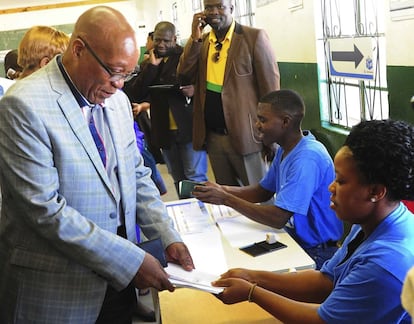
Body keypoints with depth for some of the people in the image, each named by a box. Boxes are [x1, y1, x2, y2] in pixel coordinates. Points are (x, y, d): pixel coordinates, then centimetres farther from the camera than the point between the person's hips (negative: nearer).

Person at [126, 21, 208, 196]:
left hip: (189, 127, -5)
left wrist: (195, 89, -21)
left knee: (195, 177, -5)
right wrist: (152, 66, -7)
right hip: (164, 130, 5)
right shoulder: (147, 64, 11)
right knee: (178, 179, 13)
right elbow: (134, 92, -1)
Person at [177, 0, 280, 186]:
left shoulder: (254, 37, -8)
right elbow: (184, 75, 1)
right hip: (212, 137, 5)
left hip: (245, 135, -5)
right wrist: (195, 38, -8)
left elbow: (270, 87, -9)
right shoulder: (201, 41, 10)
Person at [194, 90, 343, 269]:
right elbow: (264, 190, 14)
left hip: (316, 252, -8)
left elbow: (278, 219, -28)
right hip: (294, 239, 8)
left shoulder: (307, 159, -26)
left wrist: (226, 199, -23)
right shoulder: (285, 149, 4)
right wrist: (222, 190, -3)